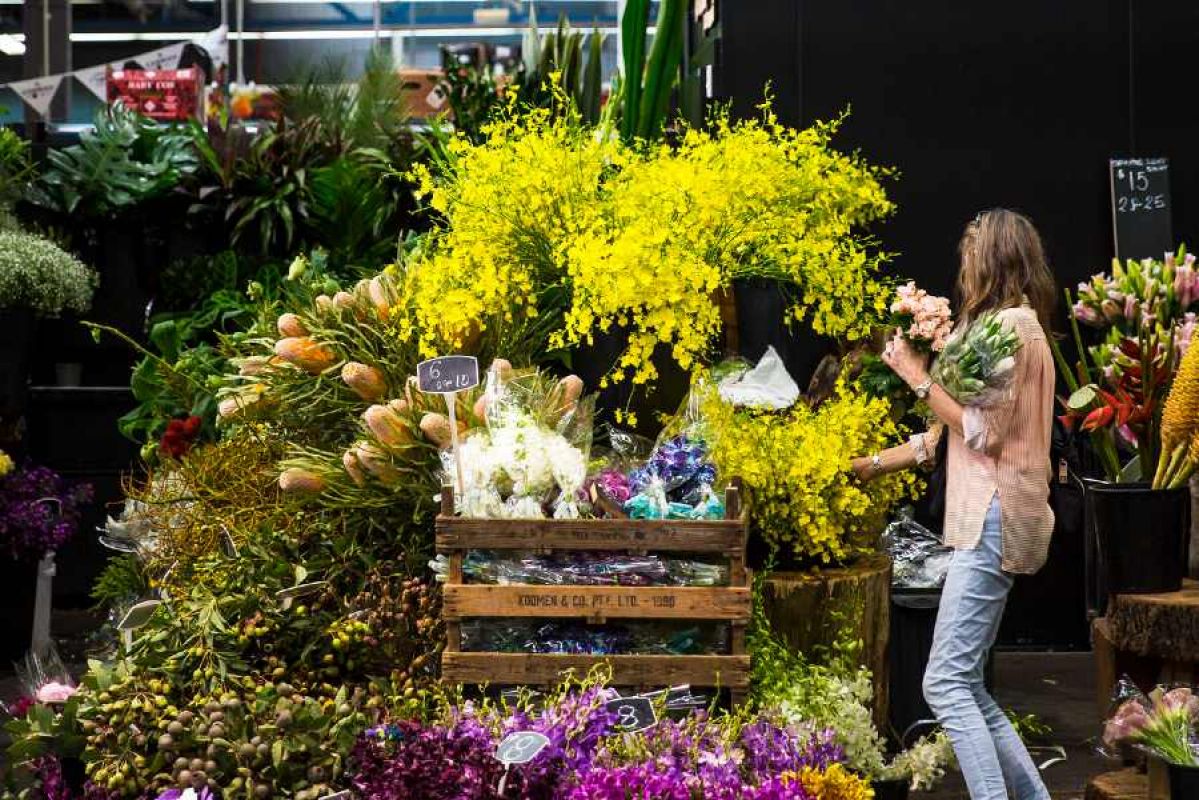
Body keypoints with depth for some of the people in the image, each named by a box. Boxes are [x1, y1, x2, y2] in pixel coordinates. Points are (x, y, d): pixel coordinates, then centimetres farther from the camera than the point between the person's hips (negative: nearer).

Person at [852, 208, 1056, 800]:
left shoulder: (1012, 325, -8)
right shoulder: (1014, 327, 22)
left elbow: (984, 431, -17)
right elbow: (948, 434, 24)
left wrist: (917, 376, -7)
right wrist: (869, 465, 26)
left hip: (996, 519, -10)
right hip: (989, 519, 10)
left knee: (946, 683, -14)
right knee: (965, 688, 8)